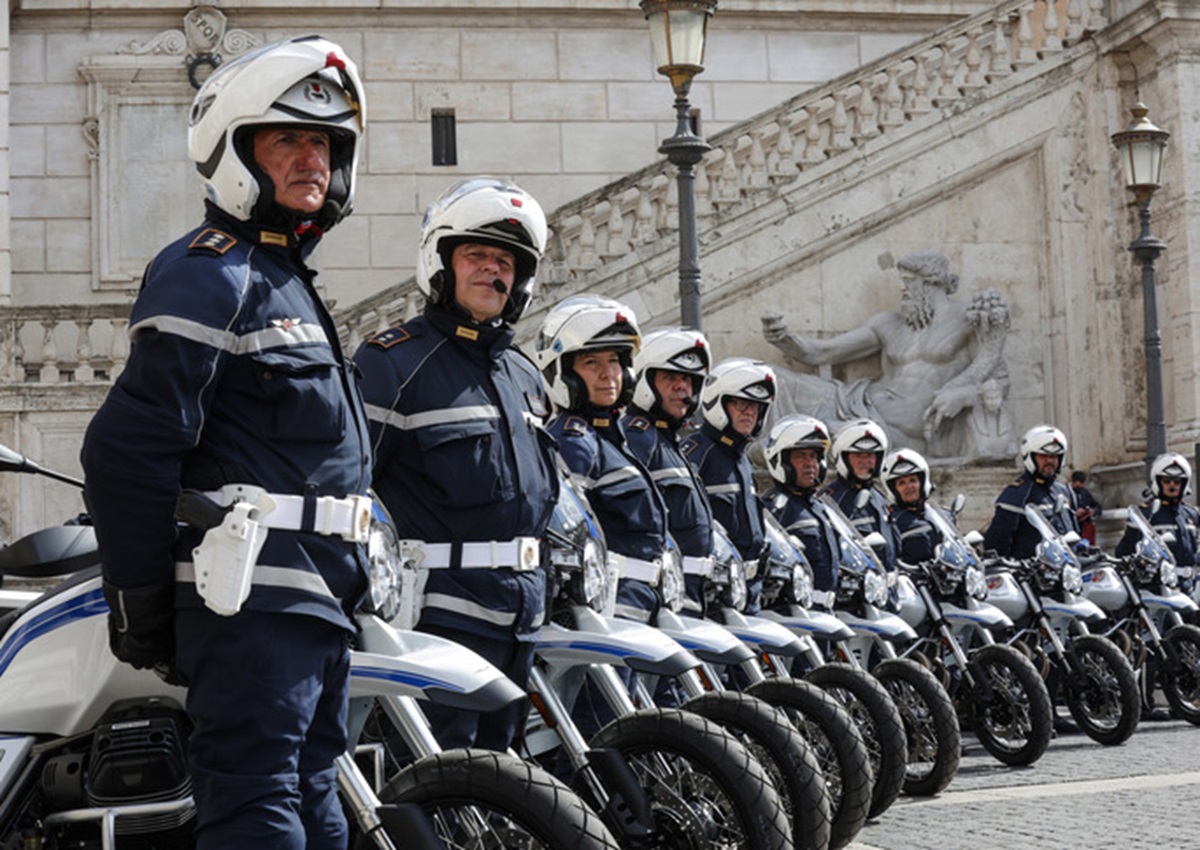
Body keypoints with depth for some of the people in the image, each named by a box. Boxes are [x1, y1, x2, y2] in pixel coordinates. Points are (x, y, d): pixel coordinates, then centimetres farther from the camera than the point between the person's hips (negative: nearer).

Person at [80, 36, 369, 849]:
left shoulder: (290, 281, 22)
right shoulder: (212, 271, -10)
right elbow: (130, 442, -18)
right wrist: (141, 604, -15)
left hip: (319, 596, 10)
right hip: (254, 590, -10)